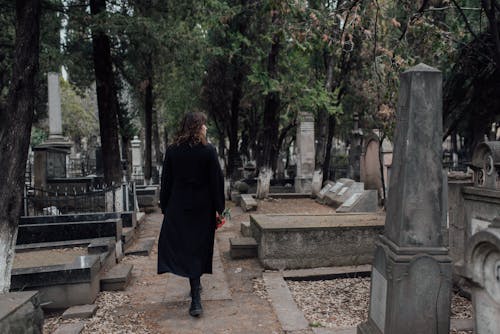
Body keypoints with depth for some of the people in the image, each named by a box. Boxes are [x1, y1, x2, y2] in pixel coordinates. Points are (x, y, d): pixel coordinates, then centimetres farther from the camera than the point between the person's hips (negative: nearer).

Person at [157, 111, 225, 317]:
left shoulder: (172, 151, -2)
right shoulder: (208, 151, -9)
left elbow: (166, 182, 1)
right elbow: (217, 181, -8)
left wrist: (164, 207, 9)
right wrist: (219, 208, 0)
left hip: (177, 208, 1)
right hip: (202, 208, -1)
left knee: (181, 246, 8)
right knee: (198, 248, 12)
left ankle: (196, 299, 5)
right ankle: (195, 299, 25)